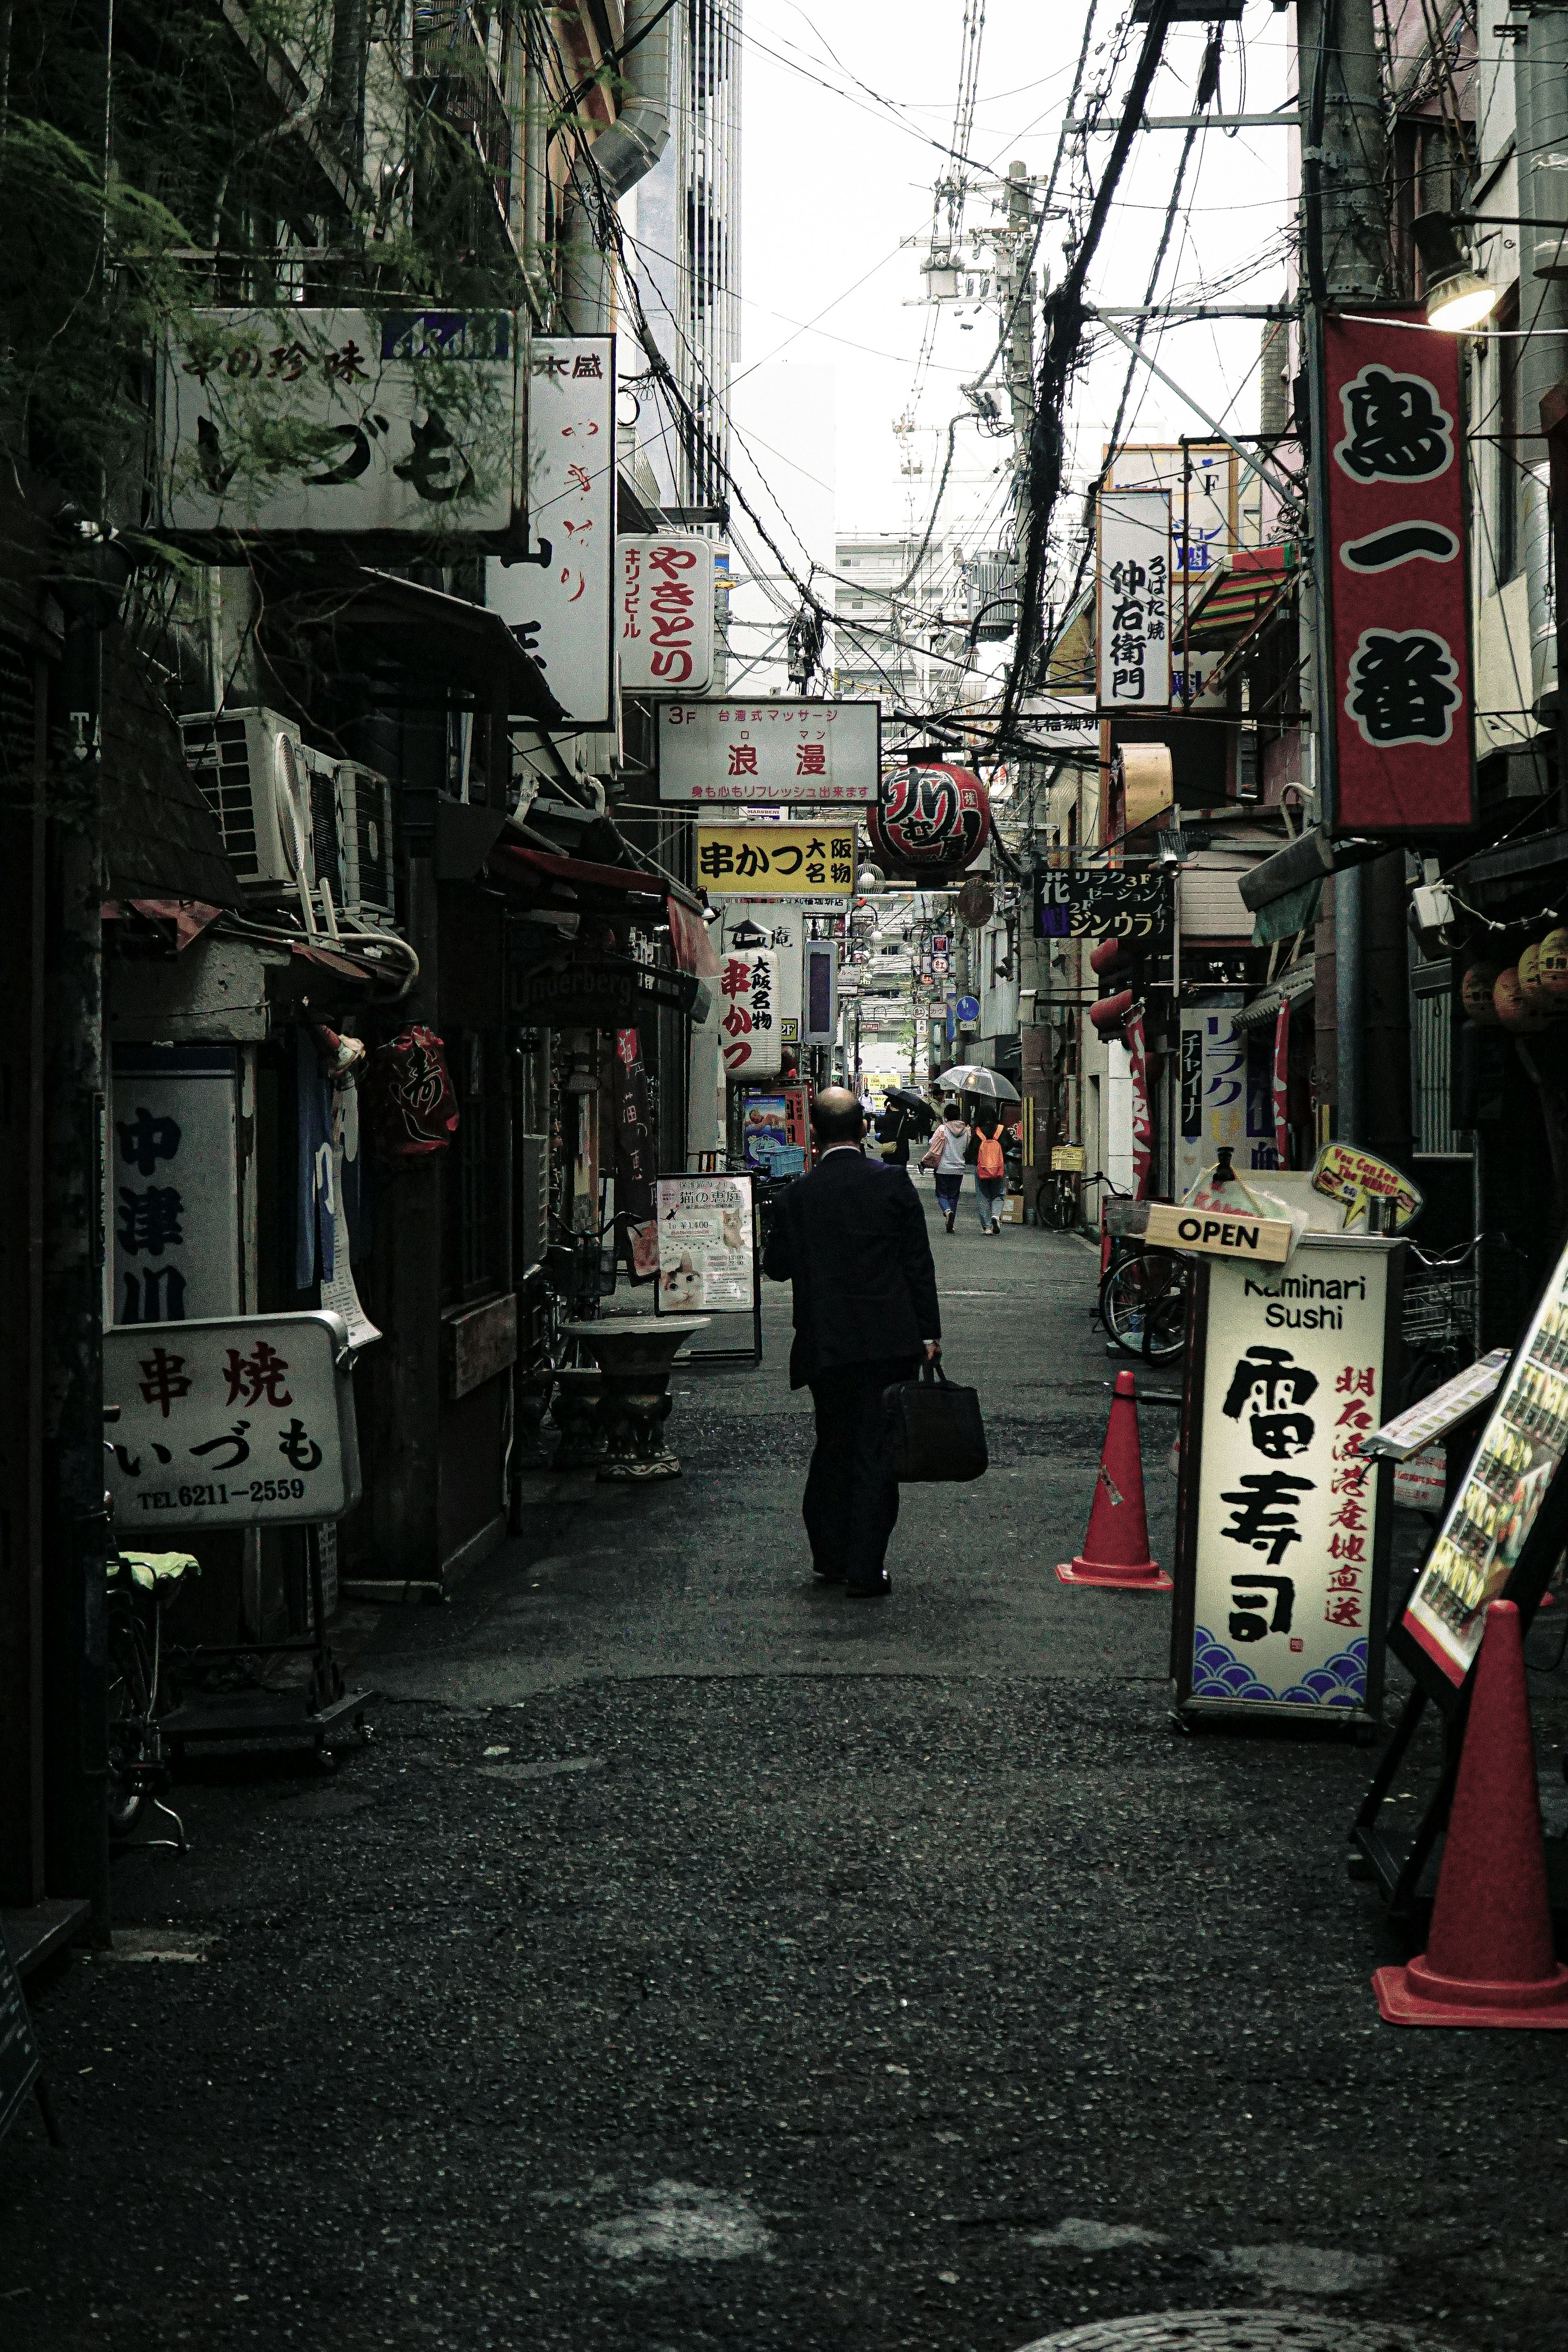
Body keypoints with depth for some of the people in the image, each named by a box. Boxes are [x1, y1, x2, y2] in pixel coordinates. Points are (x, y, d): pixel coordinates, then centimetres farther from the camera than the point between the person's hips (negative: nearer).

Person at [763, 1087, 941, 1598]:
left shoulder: (799, 1195, -4)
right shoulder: (892, 1182, -5)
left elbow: (777, 1266, 5)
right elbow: (919, 1263, -3)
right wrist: (929, 1331, 3)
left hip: (826, 1344, 1)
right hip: (891, 1340, -1)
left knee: (832, 1446, 17)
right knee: (877, 1451, 3)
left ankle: (830, 1555, 25)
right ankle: (865, 1569, 2)